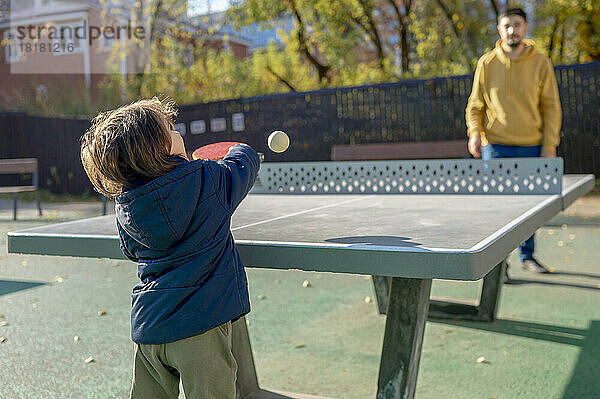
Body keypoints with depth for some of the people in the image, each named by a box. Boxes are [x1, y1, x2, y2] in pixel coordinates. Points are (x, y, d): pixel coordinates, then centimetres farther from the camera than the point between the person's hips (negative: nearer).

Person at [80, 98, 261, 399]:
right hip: (200, 323, -4)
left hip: (146, 327, 5)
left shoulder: (124, 207, 1)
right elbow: (246, 163, 11)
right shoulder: (207, 179, -10)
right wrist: (241, 150, 34)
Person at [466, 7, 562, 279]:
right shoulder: (487, 63, 2)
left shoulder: (540, 63, 2)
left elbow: (551, 107, 4)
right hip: (496, 145, -1)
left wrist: (549, 146, -3)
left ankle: (527, 256, 27)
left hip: (531, 146, 1)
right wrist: (475, 132, -10)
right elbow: (475, 104, 7)